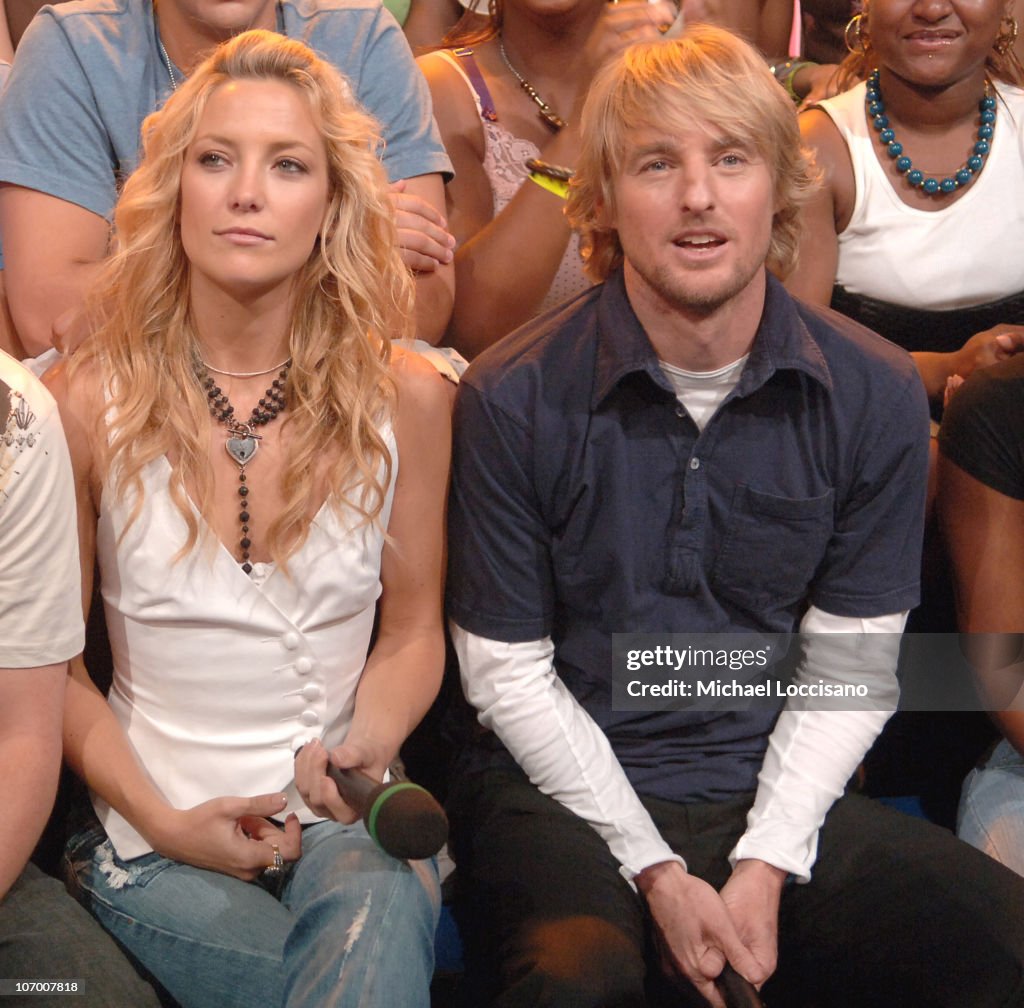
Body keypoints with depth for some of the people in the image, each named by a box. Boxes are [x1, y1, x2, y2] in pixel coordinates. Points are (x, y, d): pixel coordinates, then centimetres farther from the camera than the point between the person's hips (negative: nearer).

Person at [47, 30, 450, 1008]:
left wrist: (360, 760, -12)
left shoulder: (405, 398, -1)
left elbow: (412, 635, 8)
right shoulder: (90, 400, -4)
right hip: (158, 843, -1)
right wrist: (162, 820, -8)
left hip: (347, 827, 1)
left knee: (374, 926, -33)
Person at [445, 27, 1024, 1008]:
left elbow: (850, 671, 2)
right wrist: (655, 869, -11)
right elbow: (507, 674, -4)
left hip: (772, 792, 3)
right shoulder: (513, 400, -9)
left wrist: (766, 864, -10)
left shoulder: (875, 396, -2)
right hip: (563, 790, -2)